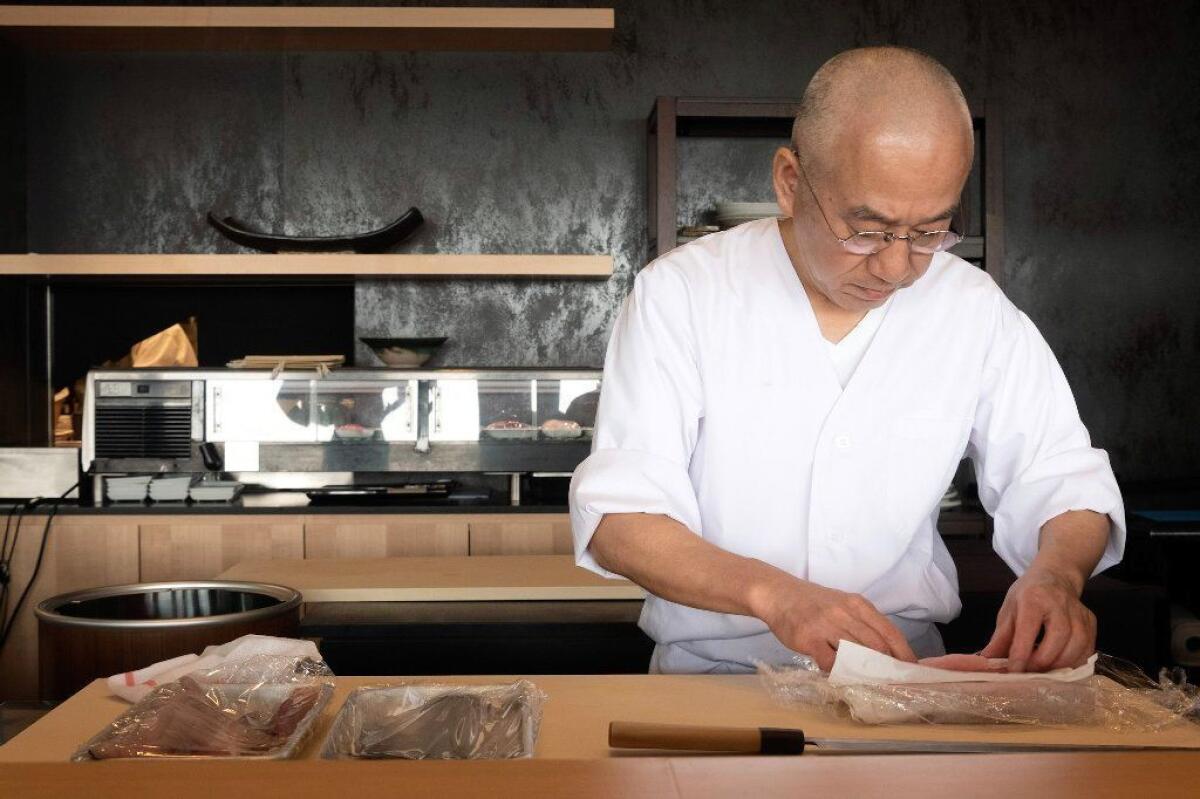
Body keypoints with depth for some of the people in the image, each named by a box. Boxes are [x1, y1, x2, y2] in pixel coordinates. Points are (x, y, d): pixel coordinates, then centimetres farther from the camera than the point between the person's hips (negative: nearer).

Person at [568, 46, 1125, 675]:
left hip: (908, 678, 3)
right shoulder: (680, 293, -7)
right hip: (708, 671, -2)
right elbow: (616, 516, -13)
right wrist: (772, 593, -30)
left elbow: (1062, 478, 9)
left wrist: (1056, 574, -15)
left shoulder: (974, 309, 2)